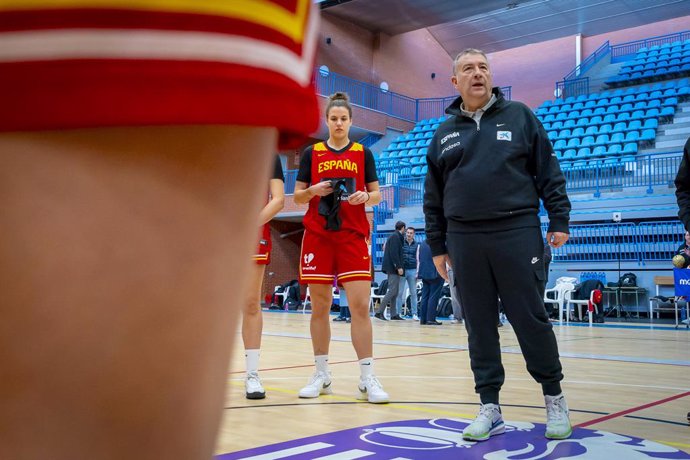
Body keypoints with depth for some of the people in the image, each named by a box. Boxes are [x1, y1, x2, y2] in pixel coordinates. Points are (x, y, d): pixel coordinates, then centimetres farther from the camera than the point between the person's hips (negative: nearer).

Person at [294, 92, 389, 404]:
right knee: (319, 307, 3)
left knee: (360, 305, -9)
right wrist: (314, 190, -11)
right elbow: (297, 196, 9)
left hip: (354, 237, 0)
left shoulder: (363, 154, 10)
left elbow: (376, 194, 11)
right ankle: (321, 375, 14)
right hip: (317, 236, 1)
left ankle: (367, 378, -4)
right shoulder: (311, 153, 9)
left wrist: (365, 197, -11)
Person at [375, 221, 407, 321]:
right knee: (393, 290, -12)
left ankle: (394, 314, 11)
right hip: (393, 267, -10)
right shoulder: (396, 237, -10)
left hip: (392, 268, 10)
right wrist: (399, 267, -21)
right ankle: (380, 312, -14)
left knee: (394, 291, 10)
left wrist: (399, 266, 19)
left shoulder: (395, 236, 20)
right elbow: (394, 253, -19)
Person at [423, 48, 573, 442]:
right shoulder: (444, 134, 13)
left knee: (531, 320, 0)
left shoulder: (520, 116, 6)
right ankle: (490, 407, 15)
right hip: (465, 239, 3)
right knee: (479, 327, 6)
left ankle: (555, 398, 18)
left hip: (517, 232, -3)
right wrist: (437, 245, 11)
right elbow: (433, 197, 14)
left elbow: (549, 173, 4)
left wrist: (559, 220, -3)